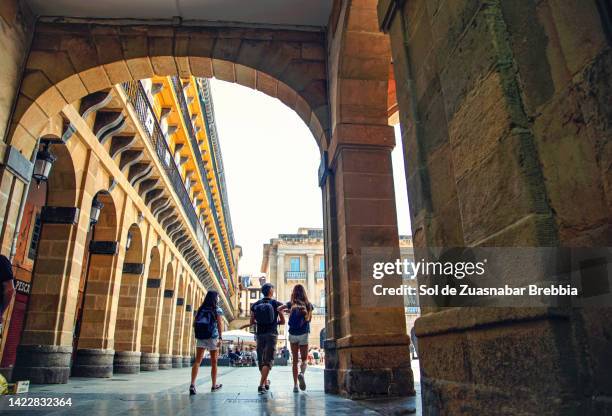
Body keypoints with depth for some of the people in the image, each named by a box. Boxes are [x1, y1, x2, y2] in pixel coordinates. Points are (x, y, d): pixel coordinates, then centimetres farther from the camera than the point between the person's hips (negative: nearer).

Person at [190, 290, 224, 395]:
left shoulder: (200, 309, 11)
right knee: (214, 362, 11)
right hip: (212, 337, -3)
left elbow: (194, 323, 9)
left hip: (200, 337, 3)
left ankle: (192, 384, -22)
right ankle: (214, 385, 21)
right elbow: (219, 324, -9)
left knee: (197, 361, -4)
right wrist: (220, 337, -12)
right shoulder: (217, 310, -1)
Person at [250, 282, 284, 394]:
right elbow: (283, 322, 0)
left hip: (260, 334, 3)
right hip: (272, 334, -3)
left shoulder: (255, 305, 4)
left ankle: (266, 382, 29)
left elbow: (252, 322, 7)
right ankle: (261, 385, -14)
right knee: (268, 361, -3)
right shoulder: (277, 304, -3)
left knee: (261, 360, 16)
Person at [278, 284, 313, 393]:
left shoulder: (291, 304, -1)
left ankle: (295, 385, 4)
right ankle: (302, 373, -20)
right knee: (304, 359, 10)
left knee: (295, 360, 9)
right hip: (304, 334, 0)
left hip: (293, 334, 0)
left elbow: (278, 309, -14)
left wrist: (287, 310, 5)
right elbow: (309, 319, 10)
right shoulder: (309, 305, 2)